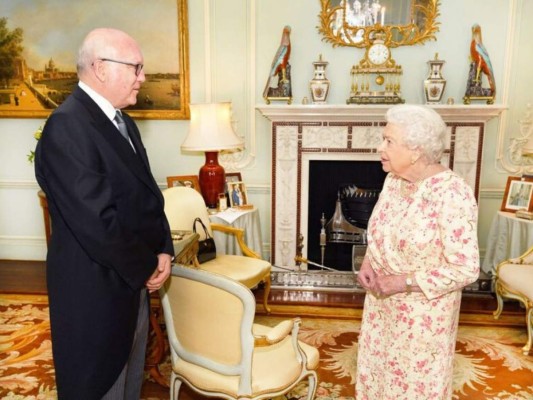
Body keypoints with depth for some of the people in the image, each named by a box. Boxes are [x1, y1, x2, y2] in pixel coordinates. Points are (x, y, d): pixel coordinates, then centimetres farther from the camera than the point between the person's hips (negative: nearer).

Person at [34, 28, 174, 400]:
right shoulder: (66, 126, -21)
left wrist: (164, 250, -4)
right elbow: (96, 222, -26)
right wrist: (146, 268, -13)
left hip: (133, 281, 8)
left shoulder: (124, 123, 8)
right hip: (95, 289, -8)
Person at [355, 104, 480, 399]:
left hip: (423, 312, -6)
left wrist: (402, 282, -24)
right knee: (377, 367, 24)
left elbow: (465, 270, -24)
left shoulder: (452, 195, -26)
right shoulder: (394, 179, -4)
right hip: (383, 302, 6)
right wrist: (368, 261, -7)